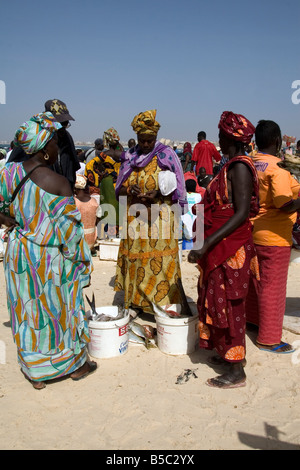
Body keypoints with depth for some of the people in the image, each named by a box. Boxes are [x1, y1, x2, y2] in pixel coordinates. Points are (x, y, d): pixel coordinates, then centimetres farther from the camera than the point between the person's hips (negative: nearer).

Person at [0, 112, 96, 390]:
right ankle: (75, 365, 35)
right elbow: (69, 229, -17)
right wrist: (83, 263, -6)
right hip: (49, 260, -5)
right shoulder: (59, 184, -20)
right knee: (61, 310, 14)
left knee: (28, 311, 17)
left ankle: (36, 374, 32)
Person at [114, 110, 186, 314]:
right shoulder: (129, 157, 10)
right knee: (135, 259, 6)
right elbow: (119, 189, 11)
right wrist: (130, 191, -12)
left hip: (160, 219, -4)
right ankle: (135, 300, 18)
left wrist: (159, 193, -20)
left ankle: (162, 304, 5)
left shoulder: (167, 155, -1)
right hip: (135, 219, 4)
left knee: (159, 263, -4)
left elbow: (176, 189, -1)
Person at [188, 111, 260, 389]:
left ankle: (236, 372, 13)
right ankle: (230, 355, 34)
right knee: (220, 302, 18)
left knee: (228, 306, -1)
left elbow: (242, 213, -25)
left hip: (231, 249, -10)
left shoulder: (239, 167, -18)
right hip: (222, 248, 10)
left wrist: (207, 243, -30)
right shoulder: (232, 166, 10)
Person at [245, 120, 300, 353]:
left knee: (256, 279, 23)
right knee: (273, 286, 3)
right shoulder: (277, 168, -20)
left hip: (253, 232, 8)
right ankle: (269, 338, 14)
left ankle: (252, 318, 40)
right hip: (274, 237, -8)